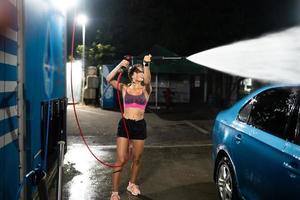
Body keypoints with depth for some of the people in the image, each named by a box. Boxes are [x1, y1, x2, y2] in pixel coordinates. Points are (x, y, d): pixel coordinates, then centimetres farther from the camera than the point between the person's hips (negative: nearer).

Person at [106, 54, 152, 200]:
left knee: (136, 159, 14)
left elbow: (147, 80, -21)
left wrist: (147, 65, -36)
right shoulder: (124, 88, 1)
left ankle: (132, 184, 37)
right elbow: (109, 79, -11)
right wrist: (120, 65, -22)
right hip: (125, 124, -1)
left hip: (140, 126, 2)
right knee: (121, 160, -3)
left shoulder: (146, 89, 1)